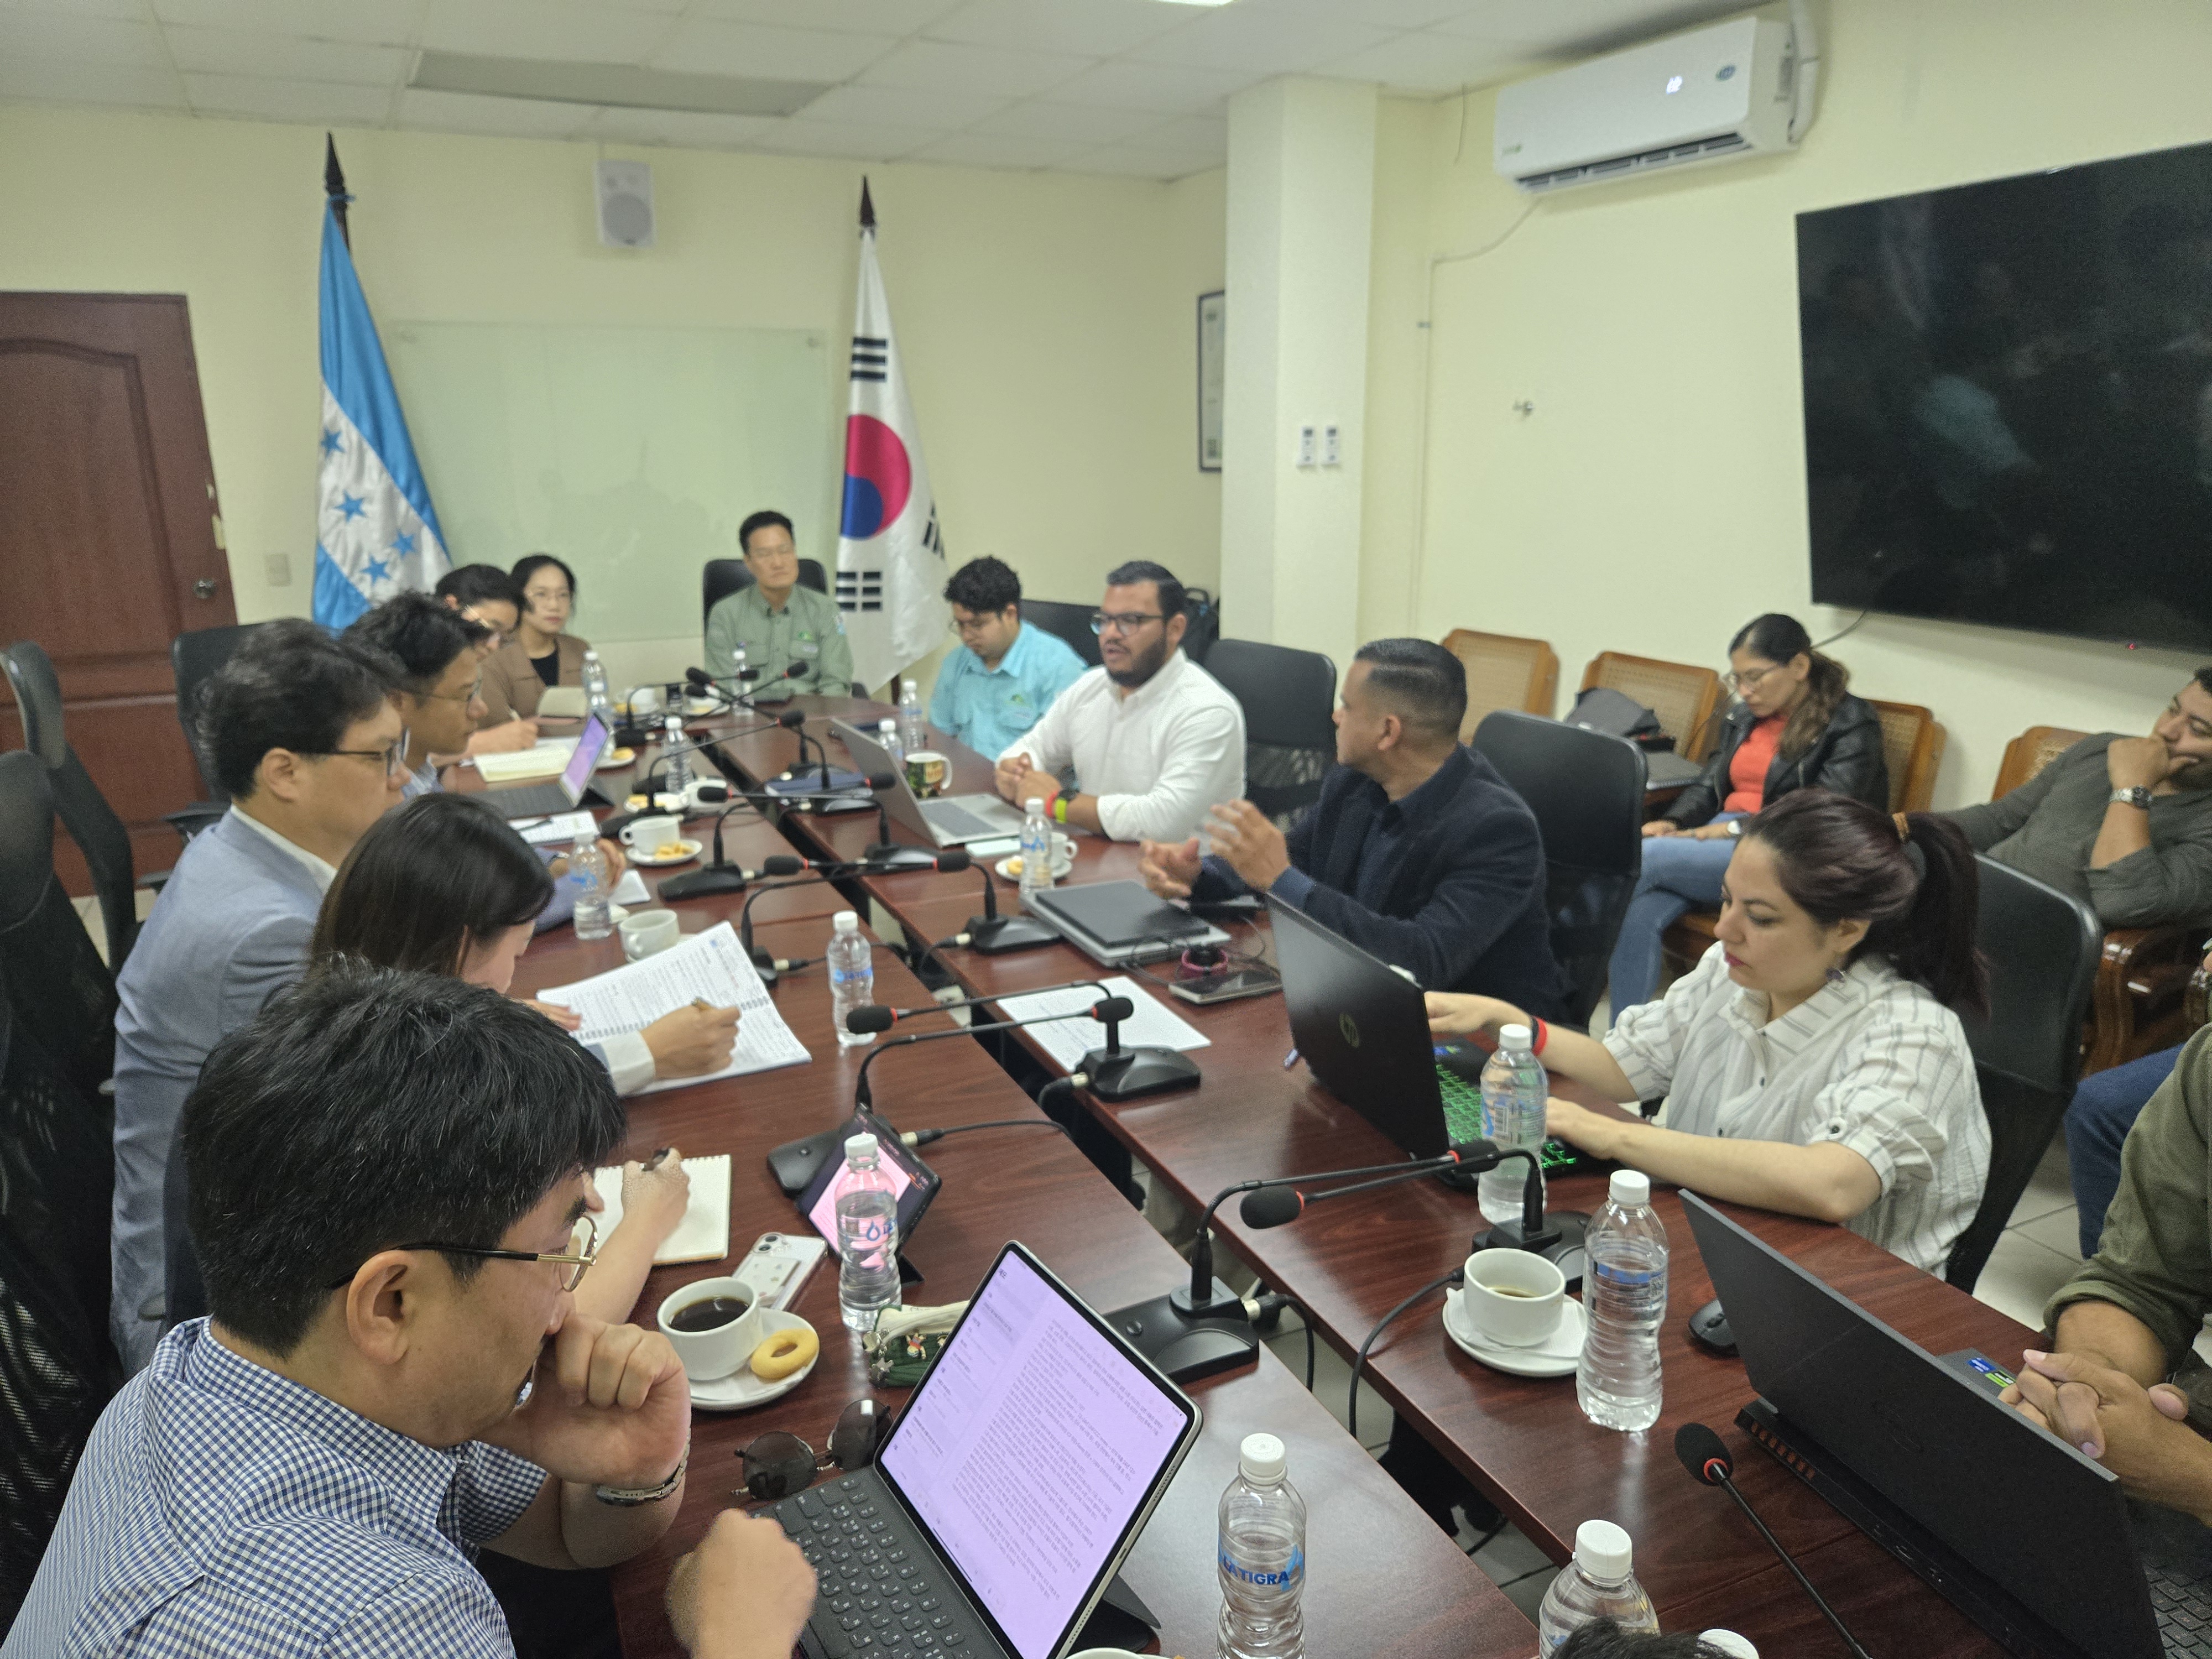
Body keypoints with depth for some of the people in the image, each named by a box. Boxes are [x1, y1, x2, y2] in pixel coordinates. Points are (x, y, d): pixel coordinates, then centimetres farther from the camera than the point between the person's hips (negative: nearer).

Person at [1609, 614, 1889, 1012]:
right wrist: (1672, 822, -4)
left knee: (1646, 856, -28)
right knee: (1637, 914, -27)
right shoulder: (1746, 716, 18)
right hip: (1717, 839, 6)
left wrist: (1736, 829, -20)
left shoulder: (1851, 723, -2)